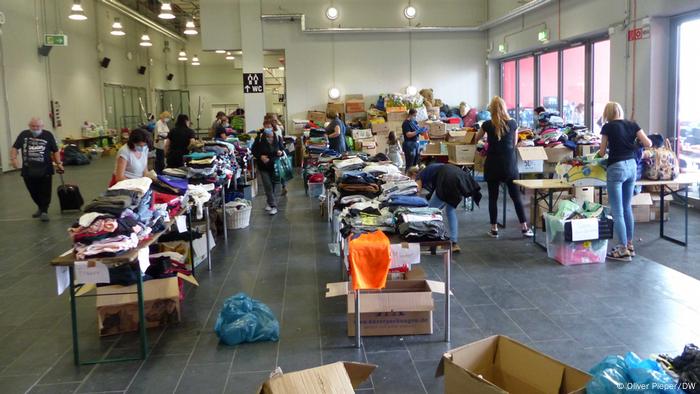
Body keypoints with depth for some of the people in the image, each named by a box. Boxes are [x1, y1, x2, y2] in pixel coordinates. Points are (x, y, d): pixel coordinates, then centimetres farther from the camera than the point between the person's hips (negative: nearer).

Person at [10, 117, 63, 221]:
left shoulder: (48, 135, 0)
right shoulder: (23, 135, 5)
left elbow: (55, 151, 6)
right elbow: (15, 148, 9)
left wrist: (58, 163, -2)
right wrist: (13, 158, -9)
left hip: (44, 170, -2)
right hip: (28, 170, 3)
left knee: (45, 192, -1)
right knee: (33, 192, 14)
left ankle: (44, 211, 8)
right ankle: (40, 207, 34)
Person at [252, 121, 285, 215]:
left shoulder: (277, 138, -1)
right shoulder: (259, 138, -5)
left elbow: (282, 149, 10)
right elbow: (254, 150, 1)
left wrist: (280, 152, -14)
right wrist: (260, 156, -17)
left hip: (275, 165, 1)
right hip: (263, 166, -1)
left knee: (274, 185, 8)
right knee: (268, 186, -4)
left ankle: (271, 203, 25)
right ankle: (273, 205, 1)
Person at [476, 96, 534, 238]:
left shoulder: (488, 125, -5)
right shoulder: (513, 123, -2)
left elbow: (476, 139, 15)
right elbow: (515, 143, 13)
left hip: (493, 165, -1)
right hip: (510, 165, 1)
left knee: (493, 197, 6)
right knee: (516, 196, 7)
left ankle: (494, 229, 9)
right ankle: (524, 227, 9)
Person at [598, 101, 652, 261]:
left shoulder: (608, 127, -4)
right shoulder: (632, 125, 7)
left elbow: (602, 153, 2)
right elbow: (648, 144, 3)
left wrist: (599, 153, 24)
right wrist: (637, 143, 24)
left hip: (616, 168, -6)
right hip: (632, 166, 6)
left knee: (617, 211, -2)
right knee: (627, 207, 18)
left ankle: (623, 251, -1)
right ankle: (629, 245, 24)